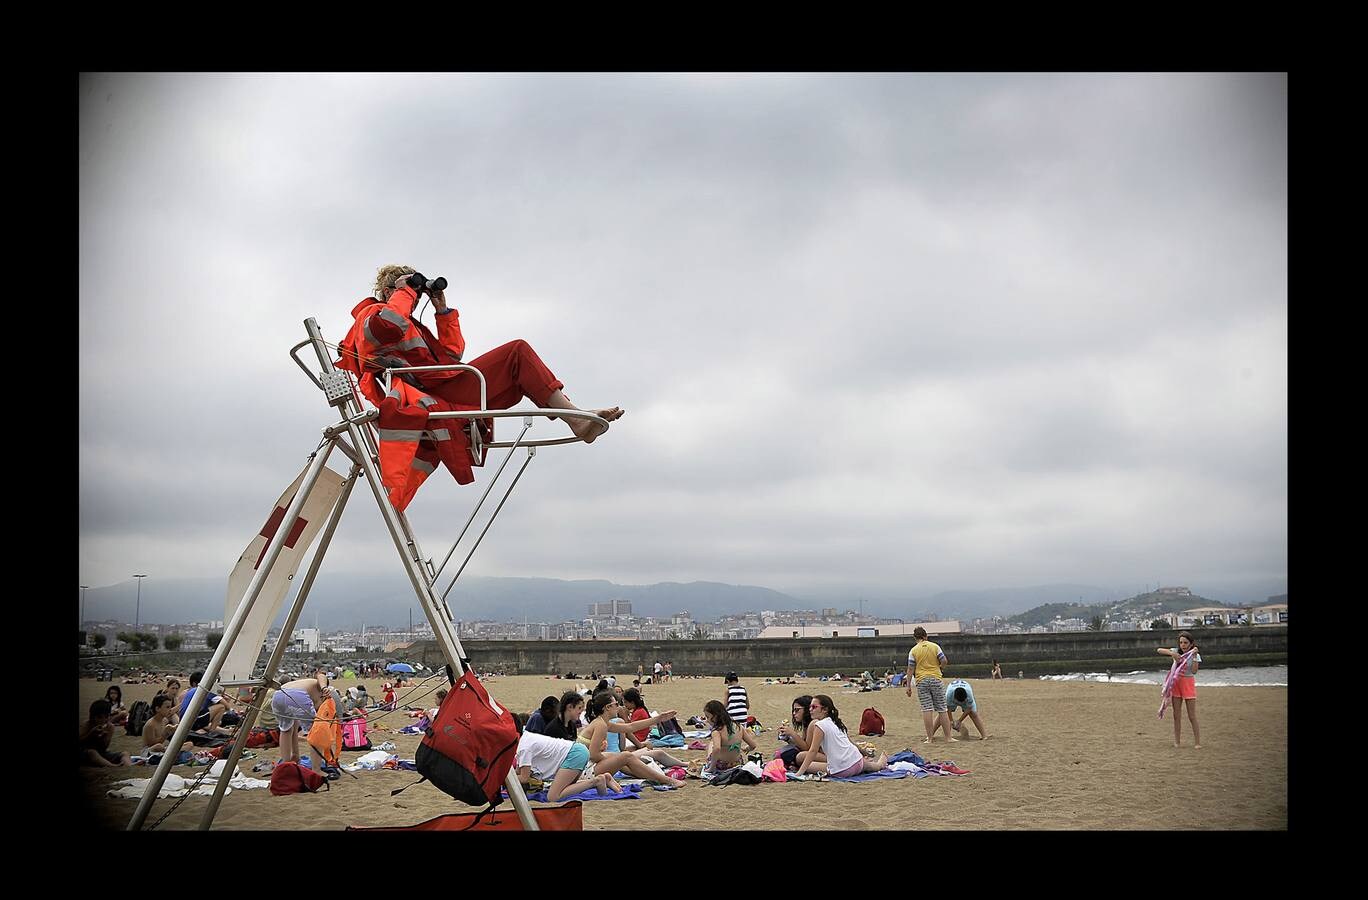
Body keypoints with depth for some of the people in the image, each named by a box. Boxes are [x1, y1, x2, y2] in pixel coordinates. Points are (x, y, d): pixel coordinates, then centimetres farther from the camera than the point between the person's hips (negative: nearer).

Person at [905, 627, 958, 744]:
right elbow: (944, 661, -2)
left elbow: (910, 669, -2)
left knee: (926, 709, -1)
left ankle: (929, 738, -4)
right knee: (942, 709, 6)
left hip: (921, 681, 0)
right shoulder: (935, 646, 0)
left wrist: (908, 686, 3)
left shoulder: (913, 651, -1)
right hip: (936, 679, 0)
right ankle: (948, 737, 9)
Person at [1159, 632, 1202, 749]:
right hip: (1176, 682, 2)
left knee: (1192, 715, -3)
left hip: (1188, 683, -2)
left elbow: (1194, 671, -17)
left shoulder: (1195, 655, -4)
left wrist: (1194, 656, -21)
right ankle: (1177, 741, 13)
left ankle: (1197, 742, 4)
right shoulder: (1176, 651, 0)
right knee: (1176, 715, 6)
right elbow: (1159, 650, -9)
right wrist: (1172, 653, -22)